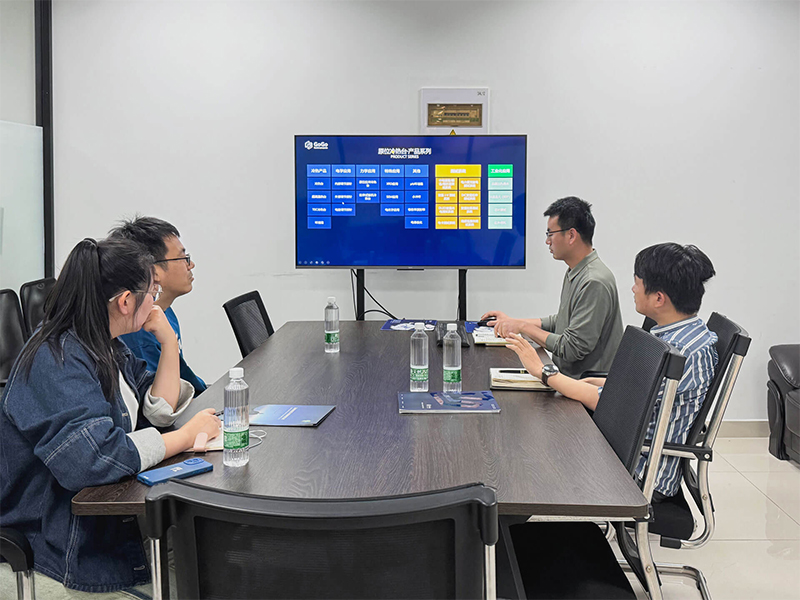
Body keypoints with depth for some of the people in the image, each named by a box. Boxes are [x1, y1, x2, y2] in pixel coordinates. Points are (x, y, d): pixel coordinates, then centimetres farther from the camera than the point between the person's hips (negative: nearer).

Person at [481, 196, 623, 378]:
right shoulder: (575, 273, 12)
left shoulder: (595, 283, -21)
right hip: (565, 376, 9)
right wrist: (513, 321, 21)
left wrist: (524, 327, -12)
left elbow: (572, 349, -22)